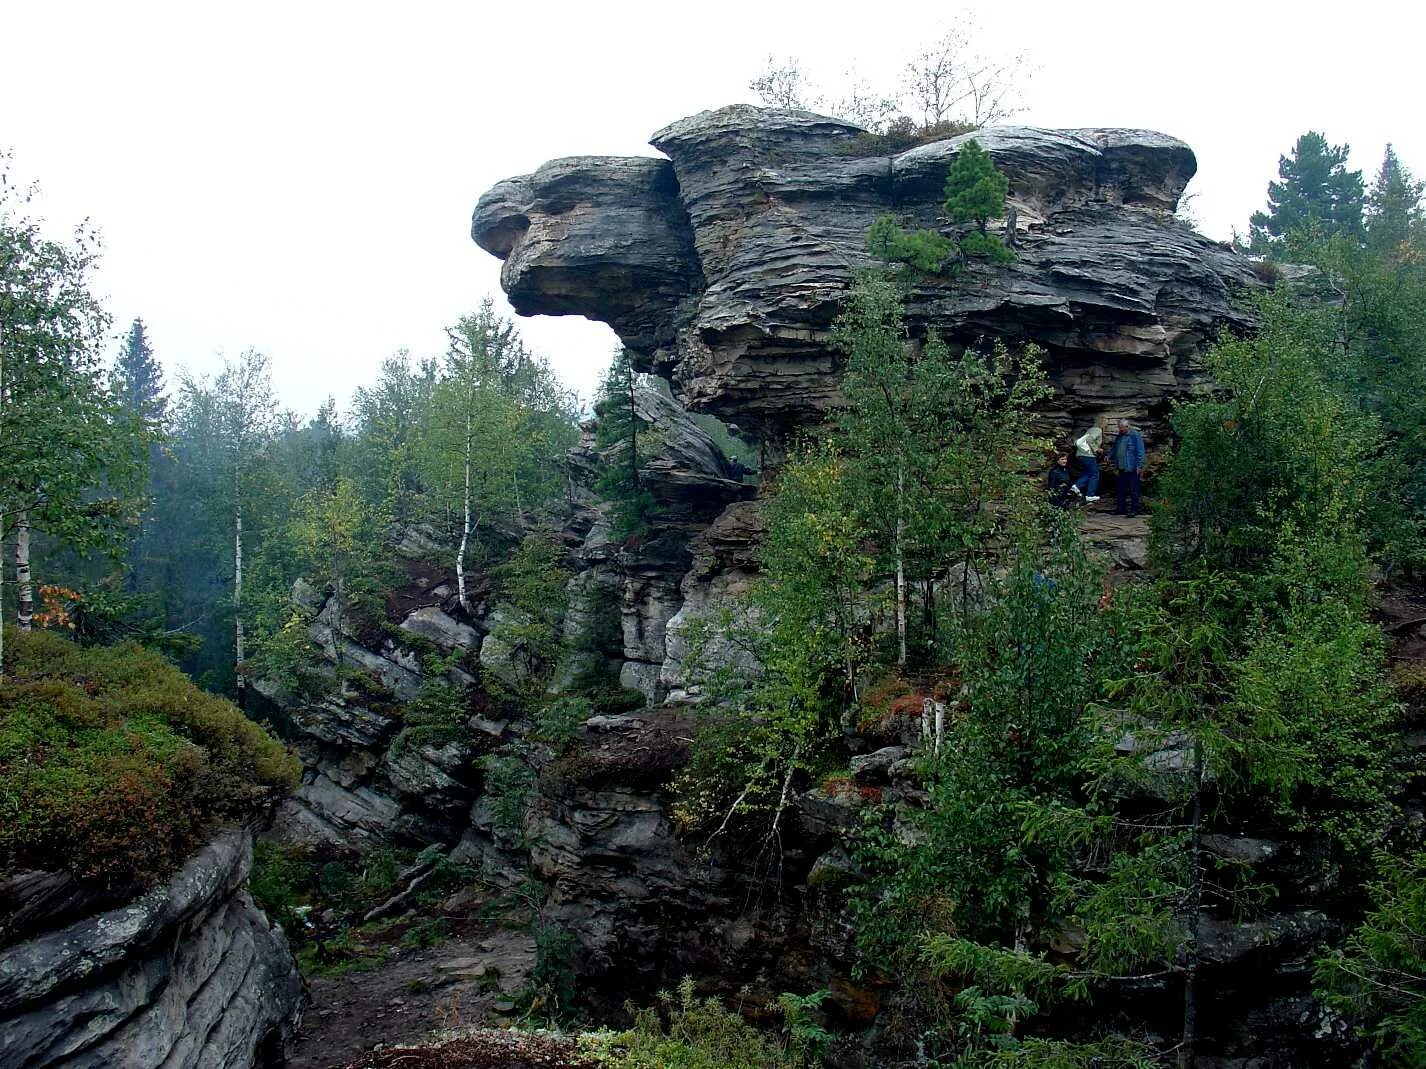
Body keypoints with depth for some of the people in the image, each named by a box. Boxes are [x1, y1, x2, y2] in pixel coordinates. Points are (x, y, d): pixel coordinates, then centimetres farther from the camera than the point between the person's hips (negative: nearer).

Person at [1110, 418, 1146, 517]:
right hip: (1122, 468, 8)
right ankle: (1120, 508, 21)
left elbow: (1140, 452, -13)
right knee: (1121, 489, 13)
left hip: (1132, 468, -8)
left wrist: (1139, 466, -16)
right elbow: (1114, 449, 27)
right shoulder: (1119, 436, 14)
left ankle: (1134, 510, 5)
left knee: (1134, 490, -1)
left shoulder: (1135, 436, -10)